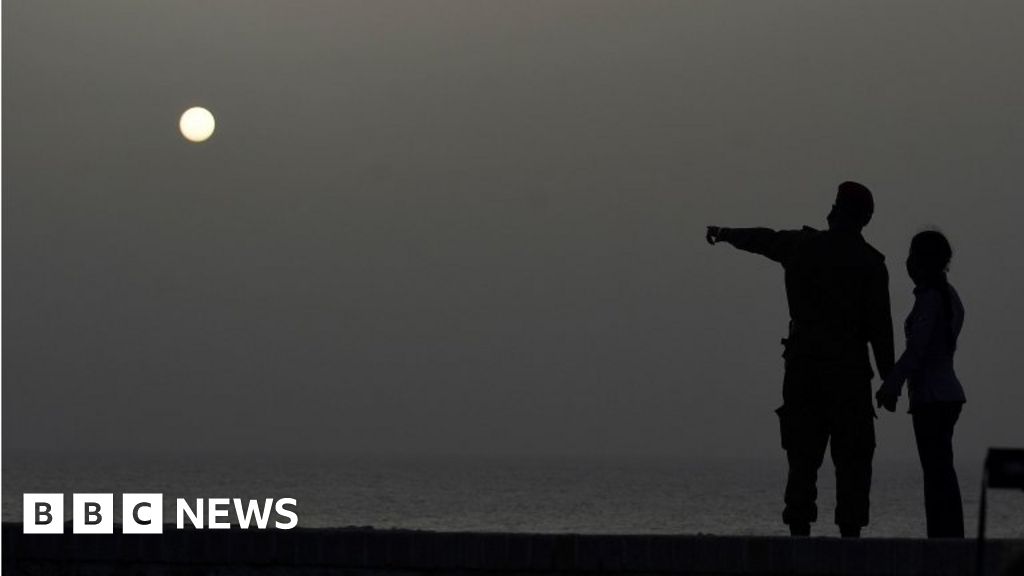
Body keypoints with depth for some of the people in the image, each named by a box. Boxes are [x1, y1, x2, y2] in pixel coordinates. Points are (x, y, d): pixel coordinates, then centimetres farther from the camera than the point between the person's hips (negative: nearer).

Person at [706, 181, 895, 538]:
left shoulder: (801, 246, 6)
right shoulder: (869, 263, -4)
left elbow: (762, 240, 25)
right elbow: (879, 324, -7)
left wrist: (724, 234, 45)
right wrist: (889, 377, -3)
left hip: (803, 367, 3)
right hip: (849, 371, -3)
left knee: (803, 456, 7)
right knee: (852, 458, -1)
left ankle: (799, 530, 1)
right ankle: (850, 532, -8)